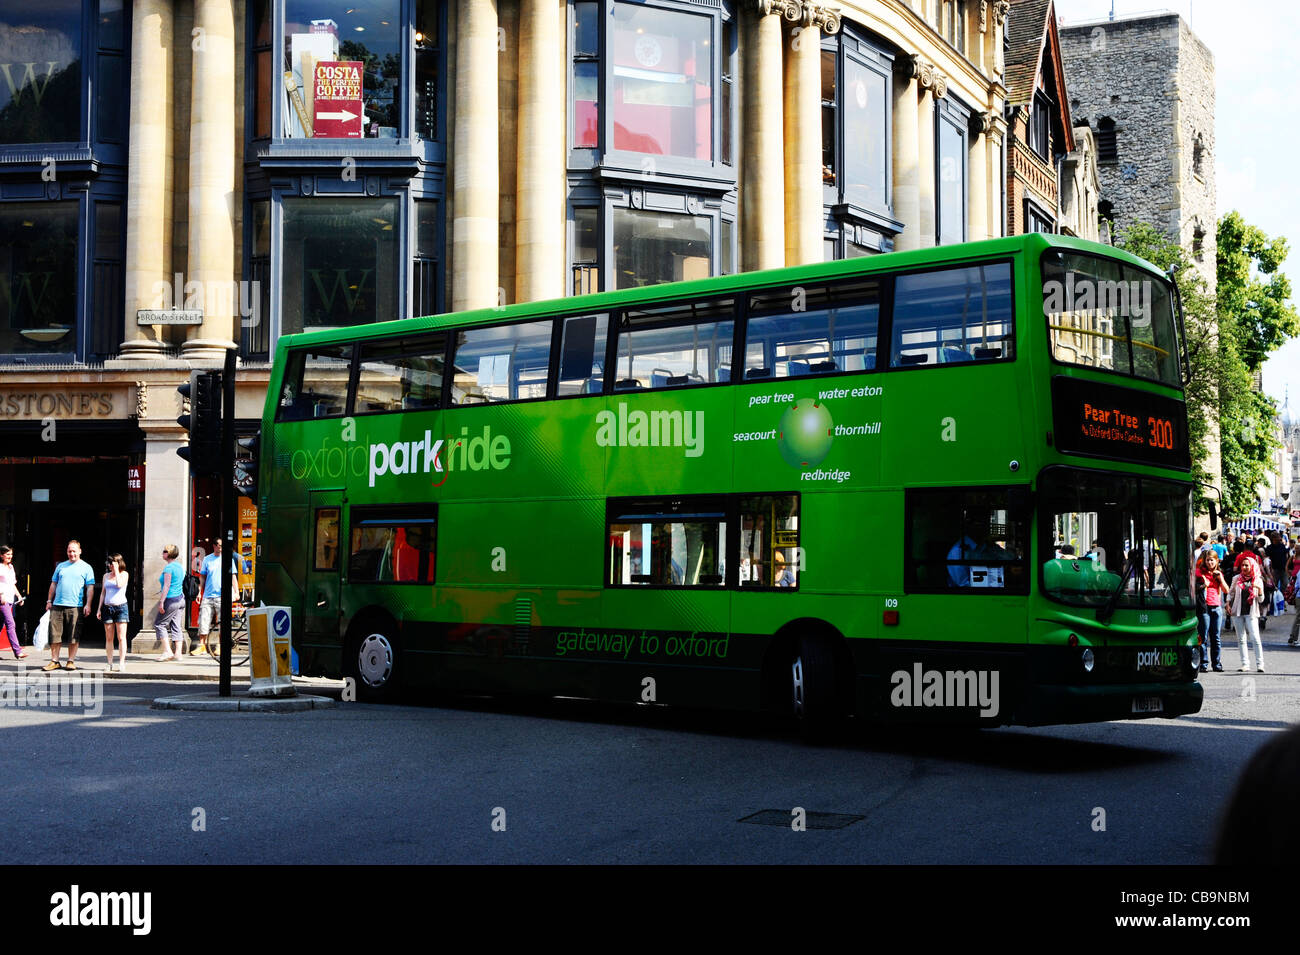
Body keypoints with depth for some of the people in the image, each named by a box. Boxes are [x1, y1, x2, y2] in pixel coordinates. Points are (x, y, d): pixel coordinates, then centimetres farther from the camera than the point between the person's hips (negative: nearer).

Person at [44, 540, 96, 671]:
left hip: (75, 606, -3)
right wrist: (49, 601, 12)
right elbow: (53, 584, 20)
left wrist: (88, 604, -8)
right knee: (54, 634, 1)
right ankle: (54, 661, 7)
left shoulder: (86, 568, 5)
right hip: (57, 606, 3)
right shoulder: (61, 566, 16)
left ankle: (71, 661, 6)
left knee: (73, 636, -1)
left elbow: (90, 587, 1)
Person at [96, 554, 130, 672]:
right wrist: (99, 609, 12)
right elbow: (103, 593, 17)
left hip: (121, 607, -4)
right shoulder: (106, 576, 14)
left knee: (121, 637, -5)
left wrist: (116, 570, -9)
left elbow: (119, 584, -17)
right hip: (107, 607, 4)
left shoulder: (124, 574, 2)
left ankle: (121, 663, -5)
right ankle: (110, 663, 7)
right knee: (108, 638, 4)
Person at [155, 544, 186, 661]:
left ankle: (167, 651, -5)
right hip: (181, 599, 8)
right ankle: (178, 653, 6)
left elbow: (166, 586, -19)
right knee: (176, 626, 9)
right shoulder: (180, 567, 13)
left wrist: (161, 602, -19)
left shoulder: (168, 567, -14)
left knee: (159, 624, 1)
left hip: (171, 599, -8)